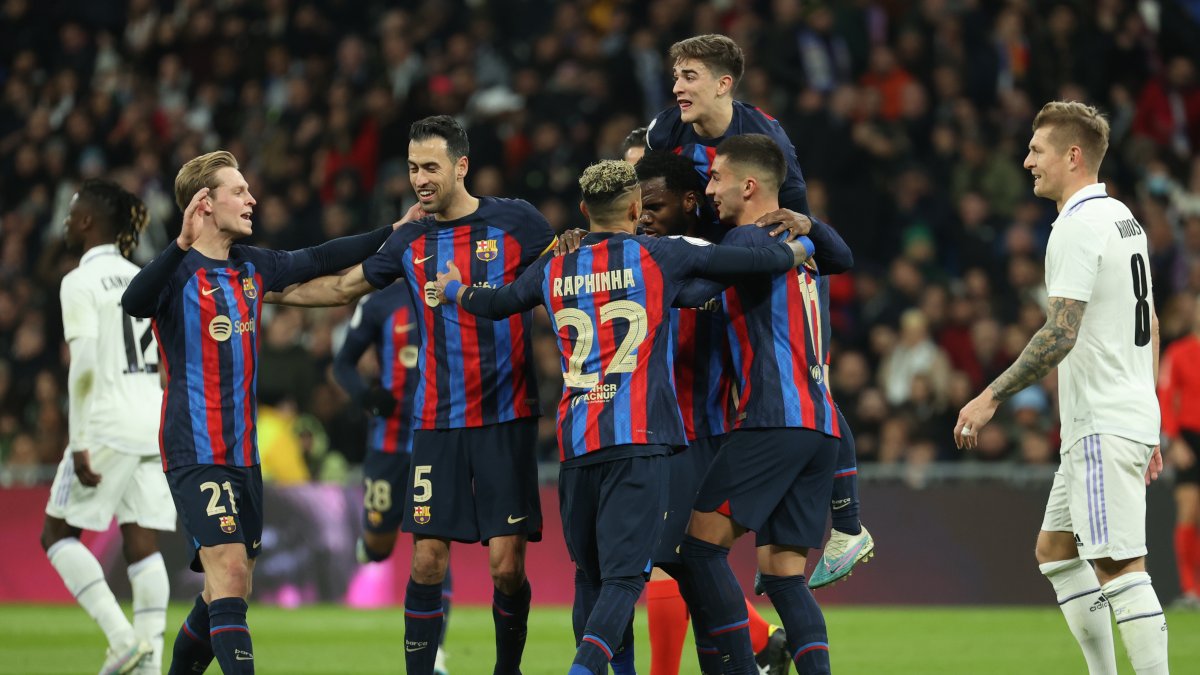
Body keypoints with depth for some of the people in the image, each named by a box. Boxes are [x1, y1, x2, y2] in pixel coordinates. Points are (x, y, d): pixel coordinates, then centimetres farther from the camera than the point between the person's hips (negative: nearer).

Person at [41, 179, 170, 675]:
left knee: (58, 533, 4)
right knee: (142, 542, 5)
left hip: (108, 427, -7)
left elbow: (84, 367, -16)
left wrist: (79, 445, -16)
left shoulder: (80, 282, -8)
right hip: (154, 424, 7)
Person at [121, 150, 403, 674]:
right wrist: (183, 245, -44)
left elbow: (319, 260, 26)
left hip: (244, 452, 8)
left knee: (230, 589, 10)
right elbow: (133, 302, -32)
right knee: (228, 570, -19)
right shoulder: (178, 271, -11)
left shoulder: (253, 267, 11)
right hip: (196, 452, -8)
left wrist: (392, 233, 28)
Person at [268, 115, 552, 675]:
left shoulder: (515, 221, -1)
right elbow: (342, 287, 23)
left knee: (507, 566, -6)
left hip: (507, 419, -3)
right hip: (437, 423, 3)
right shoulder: (410, 242, 10)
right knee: (427, 561, -3)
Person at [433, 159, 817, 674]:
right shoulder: (660, 257, 4)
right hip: (640, 438, -4)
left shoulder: (552, 271, 13)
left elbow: (492, 304, 30)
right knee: (623, 574, -10)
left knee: (589, 575, 13)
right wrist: (799, 249, 26)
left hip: (575, 441, 4)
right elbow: (756, 260, 4)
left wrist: (454, 289, 52)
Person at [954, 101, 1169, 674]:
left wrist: (991, 398, -18)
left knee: (1119, 565, -12)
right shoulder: (1123, 219, 16)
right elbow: (1149, 327, 21)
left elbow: (1061, 335, -22)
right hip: (1132, 415, 10)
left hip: (1102, 427, -10)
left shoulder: (1078, 227, -15)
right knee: (1054, 549, 16)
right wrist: (1146, 417, 25)